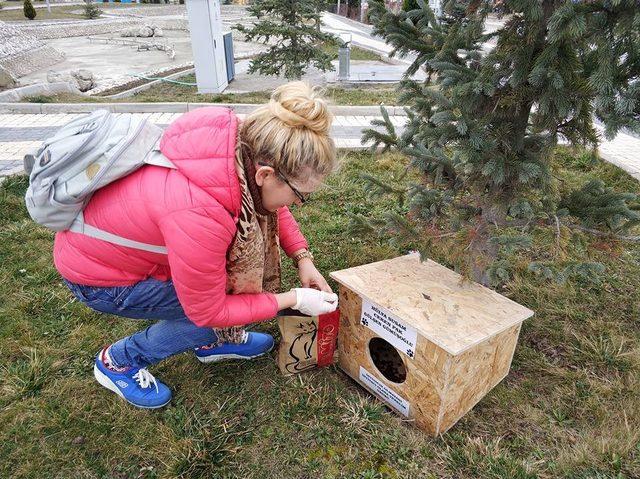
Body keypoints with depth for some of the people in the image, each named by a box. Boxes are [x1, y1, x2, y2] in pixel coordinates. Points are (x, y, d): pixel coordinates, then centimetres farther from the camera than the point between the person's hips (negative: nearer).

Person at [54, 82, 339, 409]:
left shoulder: (247, 148, -20)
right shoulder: (199, 214, -41)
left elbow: (271, 209, 3)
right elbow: (207, 312, -24)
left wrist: (303, 259, -7)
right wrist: (293, 300, -19)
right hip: (97, 275, -7)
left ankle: (215, 342, 17)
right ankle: (118, 361, 12)